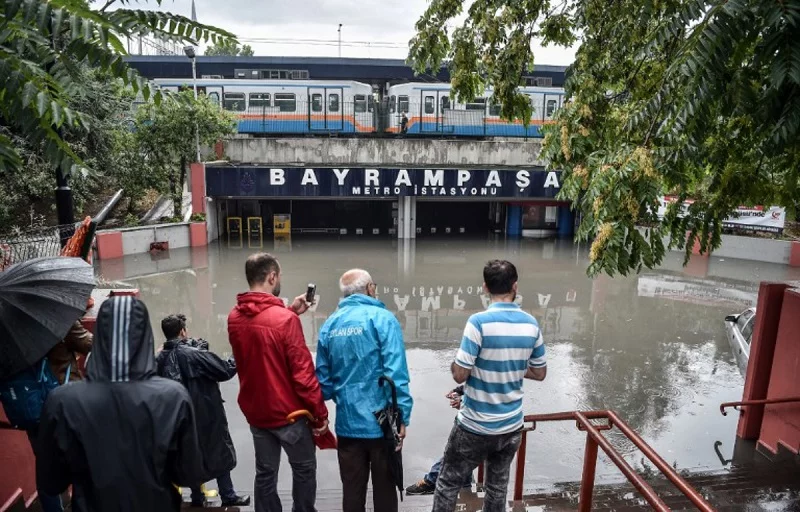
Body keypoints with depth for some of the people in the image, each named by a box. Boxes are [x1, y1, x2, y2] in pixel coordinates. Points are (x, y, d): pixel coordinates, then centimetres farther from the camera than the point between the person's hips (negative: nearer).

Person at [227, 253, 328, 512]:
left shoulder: (234, 318, -3)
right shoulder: (285, 319, -24)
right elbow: (303, 372, -22)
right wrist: (320, 413, -12)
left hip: (255, 412, 6)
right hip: (289, 413, -6)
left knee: (265, 473, 19)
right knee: (304, 469, 16)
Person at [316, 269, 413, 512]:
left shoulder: (329, 325, 4)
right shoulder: (382, 318, -11)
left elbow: (323, 378, 7)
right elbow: (396, 373, -18)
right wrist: (402, 416, -13)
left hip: (347, 423, 4)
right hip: (381, 421, -4)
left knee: (352, 490, 17)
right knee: (384, 488, 14)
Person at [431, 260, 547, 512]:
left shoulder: (479, 321, -21)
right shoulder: (531, 324, -4)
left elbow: (460, 375, -19)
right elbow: (539, 373, 7)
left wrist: (456, 360, 1)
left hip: (475, 427, -5)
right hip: (512, 426, 5)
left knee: (448, 484, 13)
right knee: (498, 487, 21)